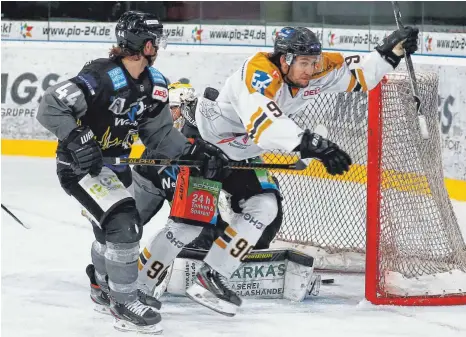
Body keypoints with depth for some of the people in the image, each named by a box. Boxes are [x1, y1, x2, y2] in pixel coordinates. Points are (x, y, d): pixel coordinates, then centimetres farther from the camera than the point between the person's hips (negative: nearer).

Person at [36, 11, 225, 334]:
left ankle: (105, 288, 48)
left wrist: (191, 150, -11)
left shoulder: (154, 83, -3)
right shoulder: (101, 77, -29)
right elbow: (51, 106, -30)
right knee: (124, 224, -19)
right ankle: (123, 304, -9)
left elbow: (160, 133, 5)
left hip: (115, 164, 9)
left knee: (113, 226, 24)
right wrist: (77, 140, -39)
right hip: (80, 163, -9)